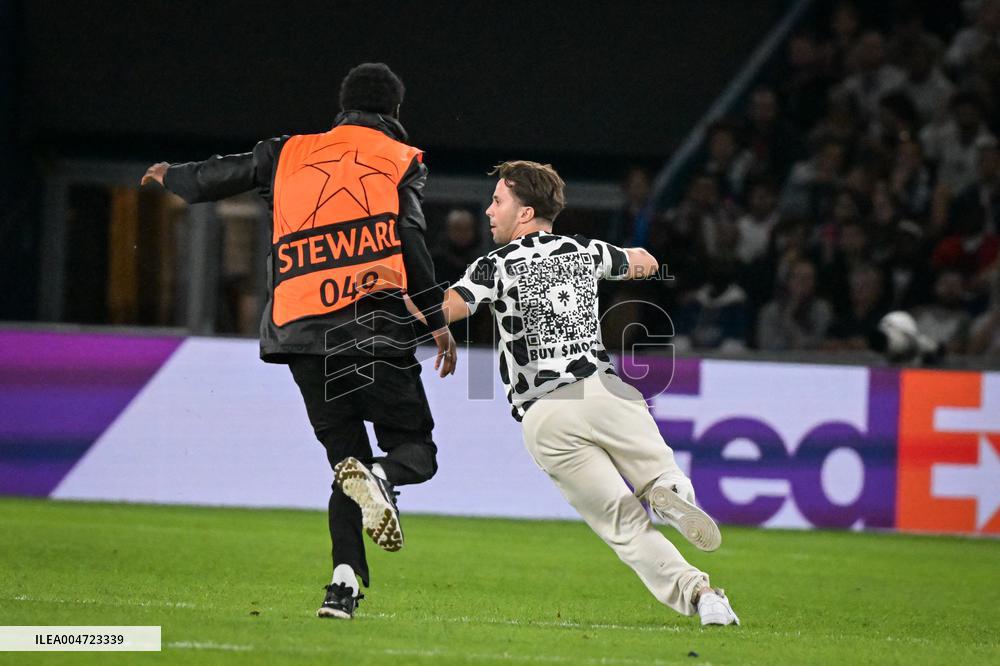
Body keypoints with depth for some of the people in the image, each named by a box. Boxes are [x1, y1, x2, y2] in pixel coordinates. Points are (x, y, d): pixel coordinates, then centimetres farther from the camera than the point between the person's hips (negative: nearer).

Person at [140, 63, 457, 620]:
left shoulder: (291, 154, 18)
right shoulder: (401, 160, 9)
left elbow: (223, 176, 26)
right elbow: (410, 240, -5)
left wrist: (171, 178, 47)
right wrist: (439, 320, -3)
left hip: (302, 333, 3)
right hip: (376, 326, -3)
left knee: (347, 457, 12)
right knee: (415, 451, 6)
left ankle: (346, 579, -9)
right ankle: (378, 477, -31)